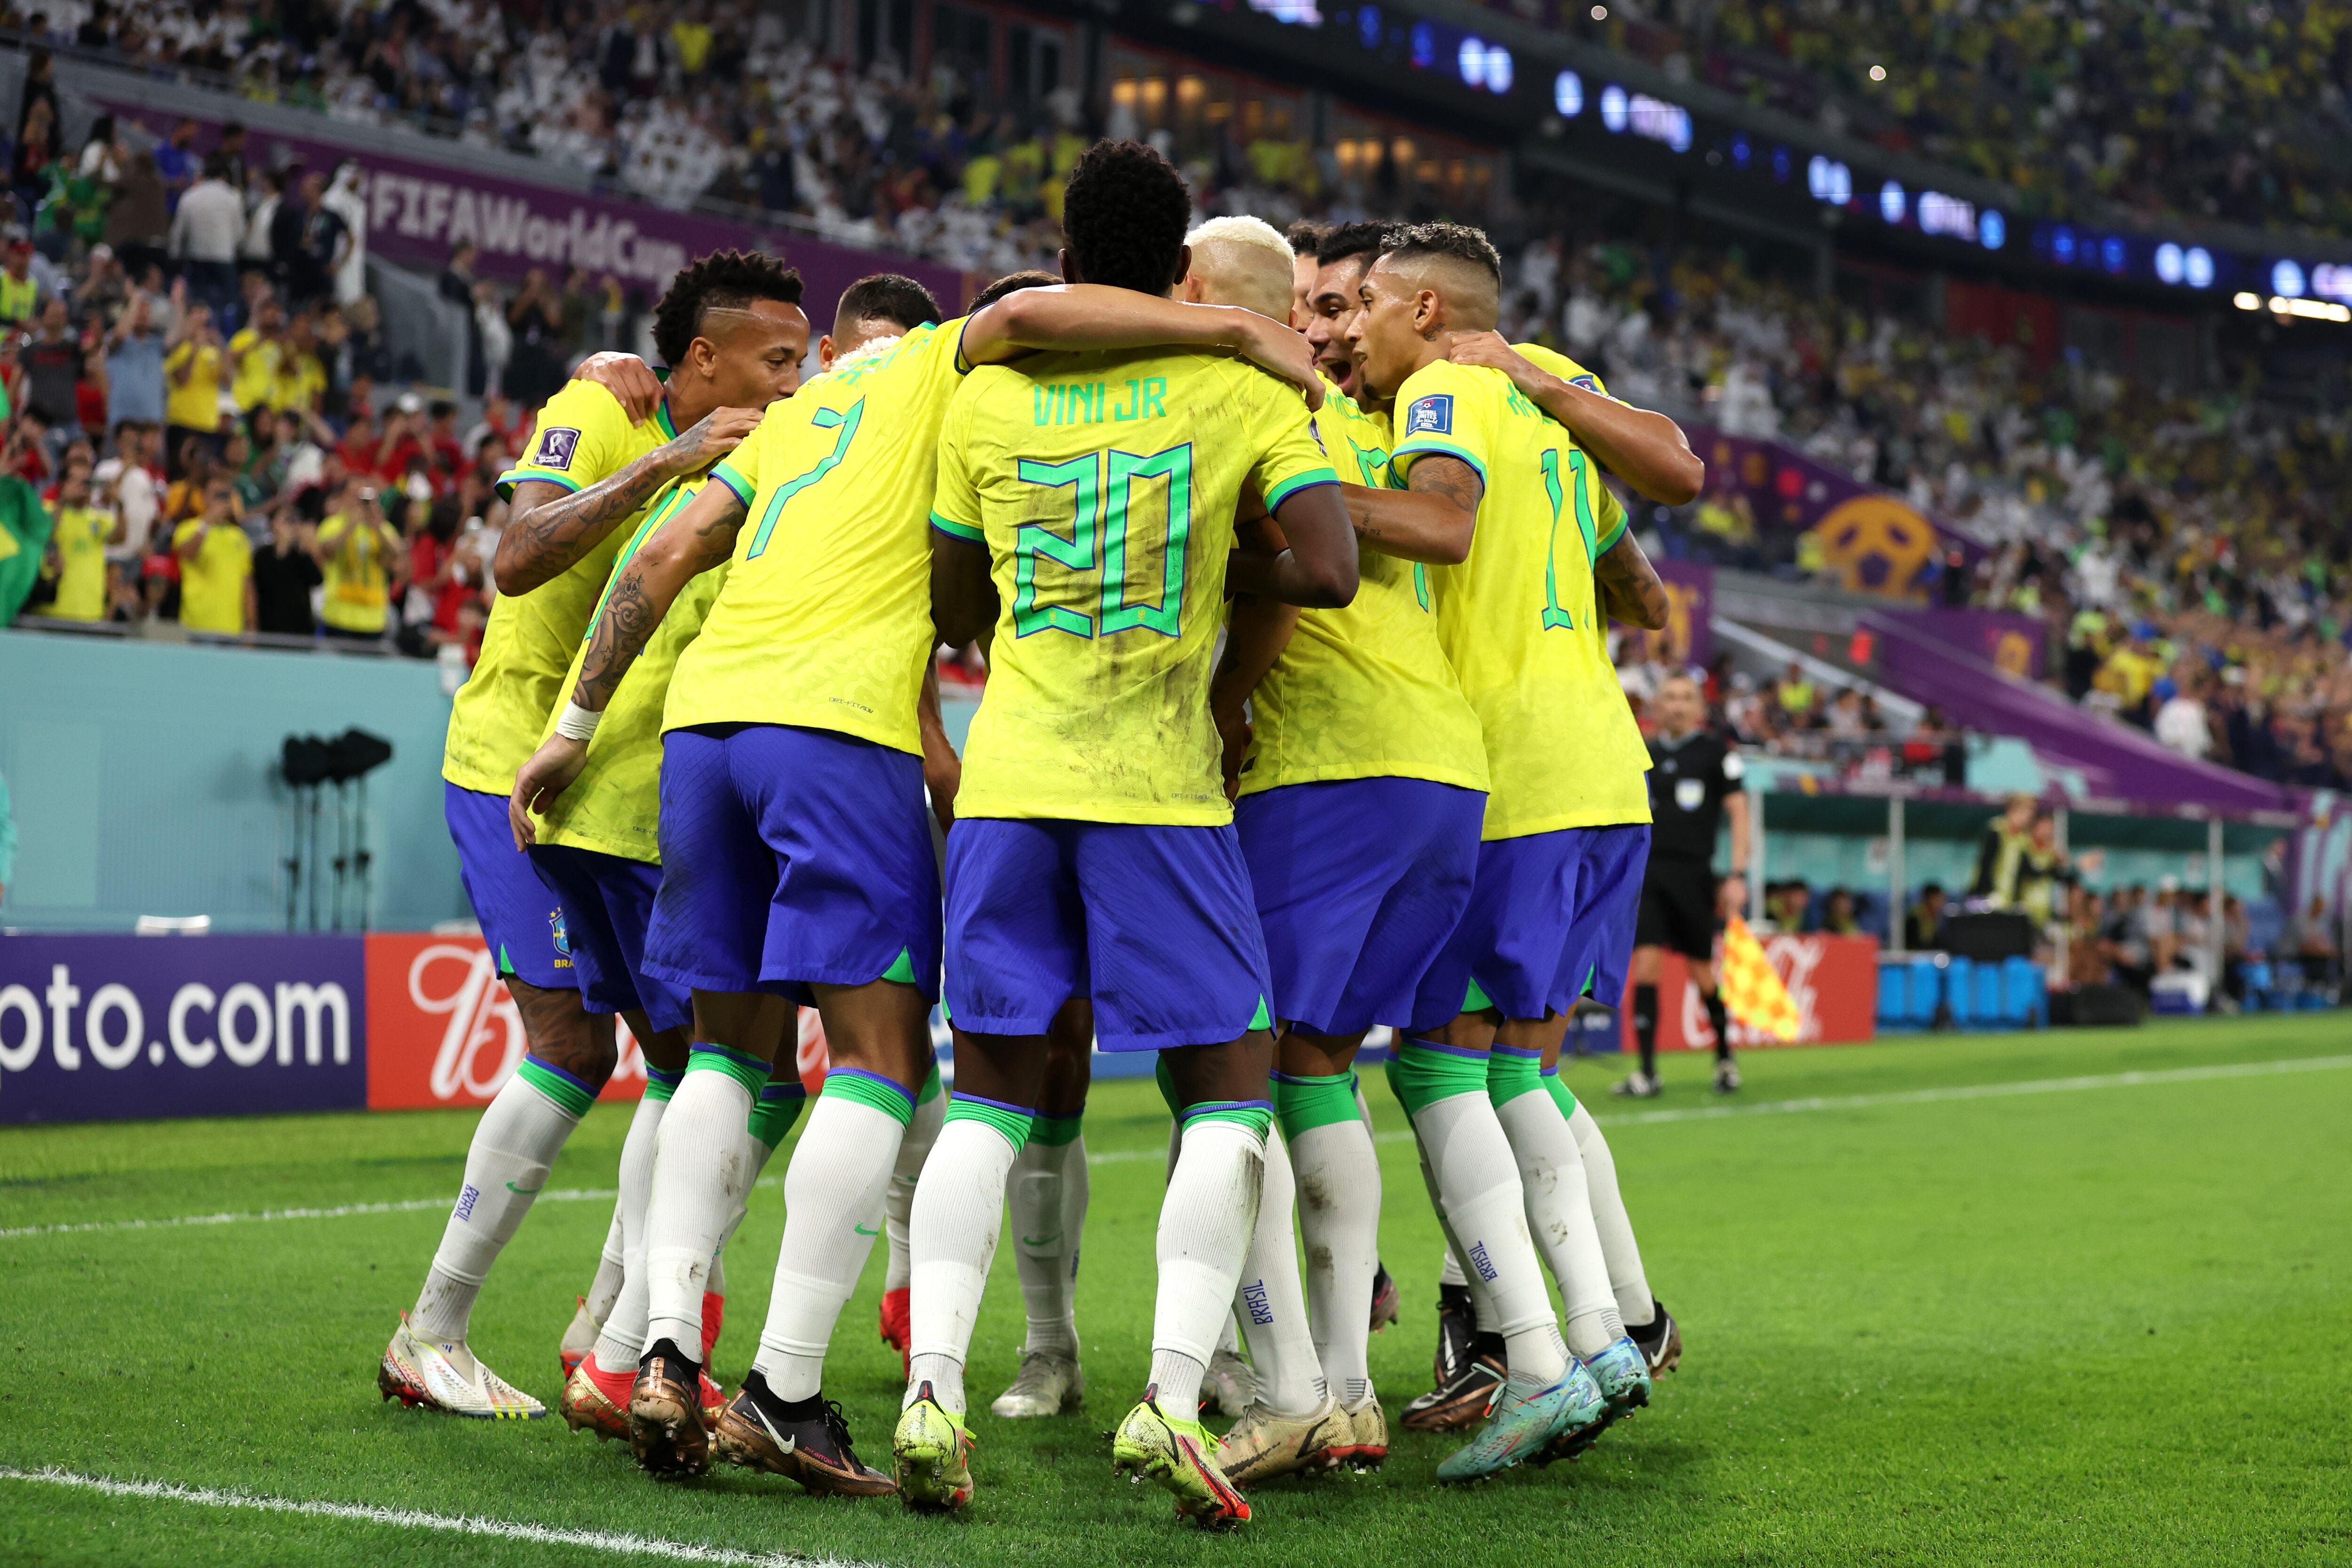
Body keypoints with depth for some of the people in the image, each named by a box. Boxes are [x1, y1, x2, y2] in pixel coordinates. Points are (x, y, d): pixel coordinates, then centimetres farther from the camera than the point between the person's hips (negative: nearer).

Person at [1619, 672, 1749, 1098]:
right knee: (1644, 964, -10)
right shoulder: (1643, 755, 11)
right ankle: (1647, 1072, -8)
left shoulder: (1716, 751, 1)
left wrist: (1738, 875, -8)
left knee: (1702, 974, 3)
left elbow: (1738, 811, 0)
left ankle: (1725, 1059, 25)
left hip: (1692, 875, -2)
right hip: (1645, 871, 3)